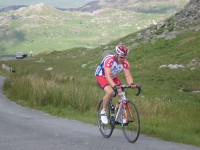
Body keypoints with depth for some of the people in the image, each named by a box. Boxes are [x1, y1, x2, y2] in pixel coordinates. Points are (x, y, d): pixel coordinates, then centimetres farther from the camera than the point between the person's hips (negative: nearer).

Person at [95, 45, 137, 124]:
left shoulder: (125, 63, -20)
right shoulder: (109, 60, -36)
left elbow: (128, 75, -24)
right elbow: (107, 75, -45)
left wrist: (131, 84, -46)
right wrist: (114, 86, -60)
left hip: (113, 77, 6)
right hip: (101, 76, -5)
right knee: (110, 92, -31)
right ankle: (103, 111, -10)